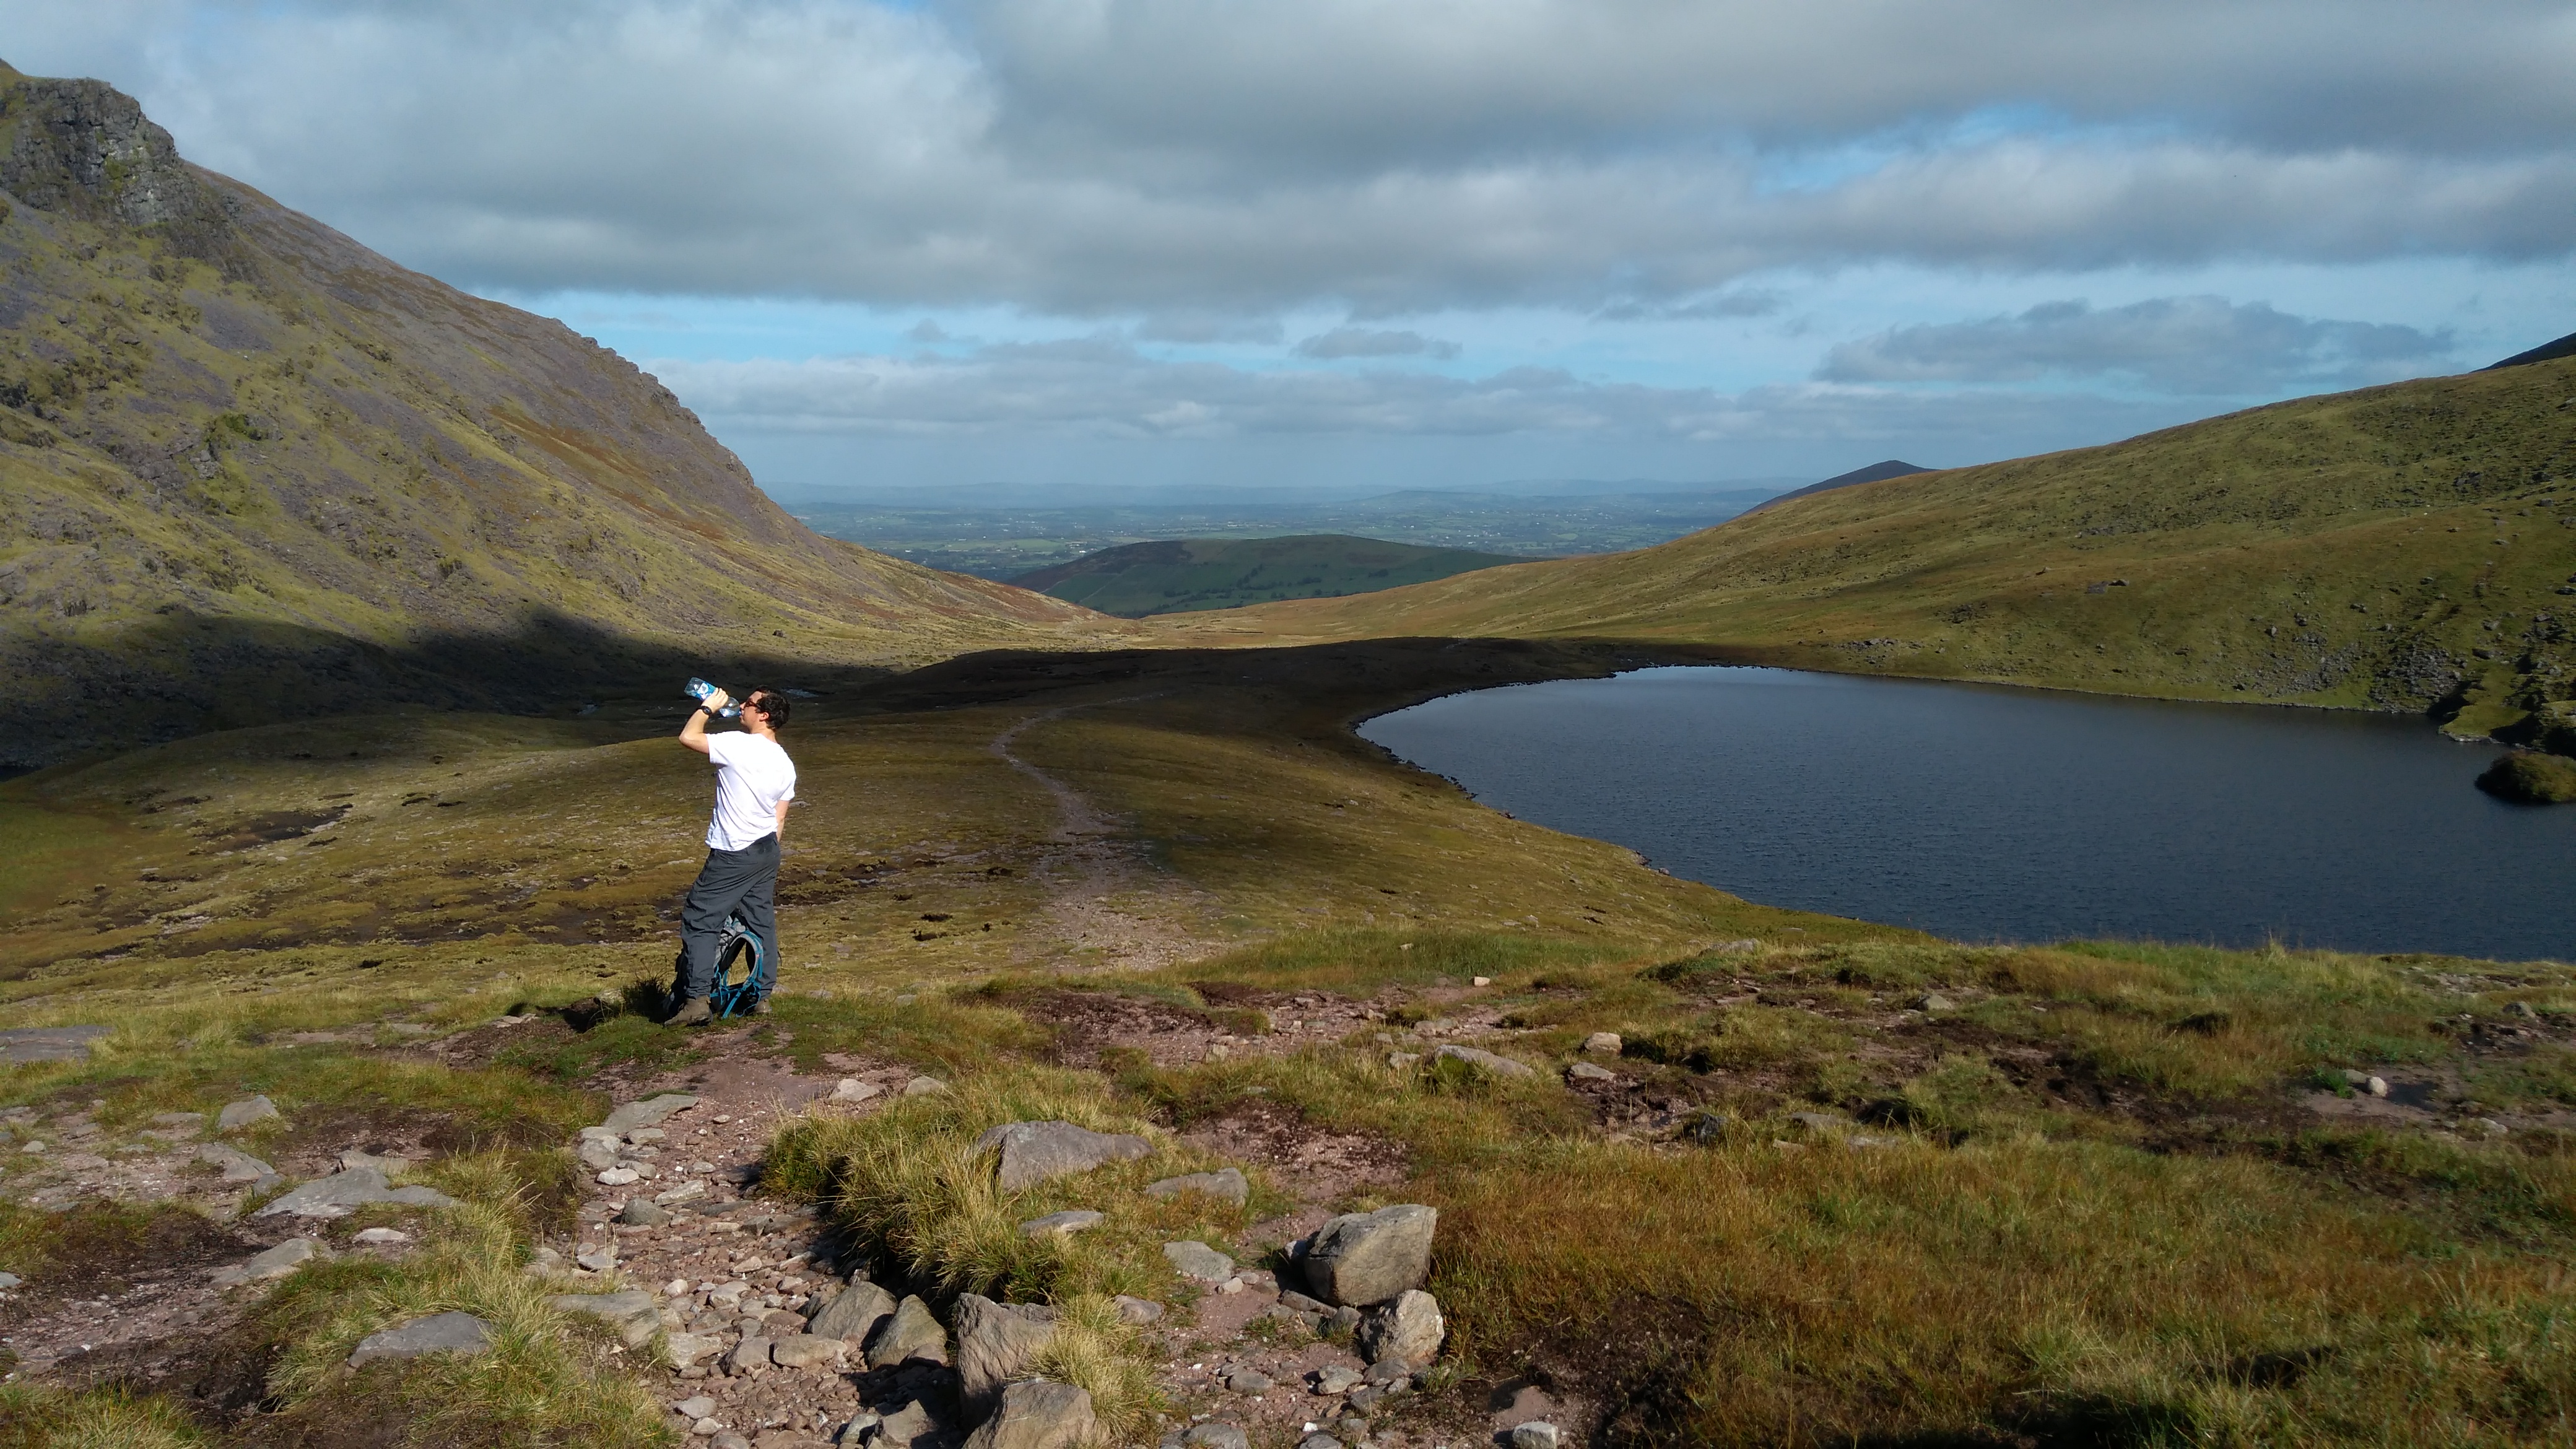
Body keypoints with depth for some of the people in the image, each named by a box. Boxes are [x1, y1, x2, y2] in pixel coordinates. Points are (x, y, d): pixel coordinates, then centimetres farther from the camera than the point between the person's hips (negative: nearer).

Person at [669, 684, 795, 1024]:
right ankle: (762, 996, 20)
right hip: (767, 853, 8)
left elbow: (688, 737, -14)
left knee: (699, 922, -1)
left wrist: (707, 707, 1)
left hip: (732, 856, -8)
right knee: (762, 922, 14)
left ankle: (696, 999, -5)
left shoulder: (738, 745, -17)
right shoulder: (785, 764, 7)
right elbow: (780, 820, 11)